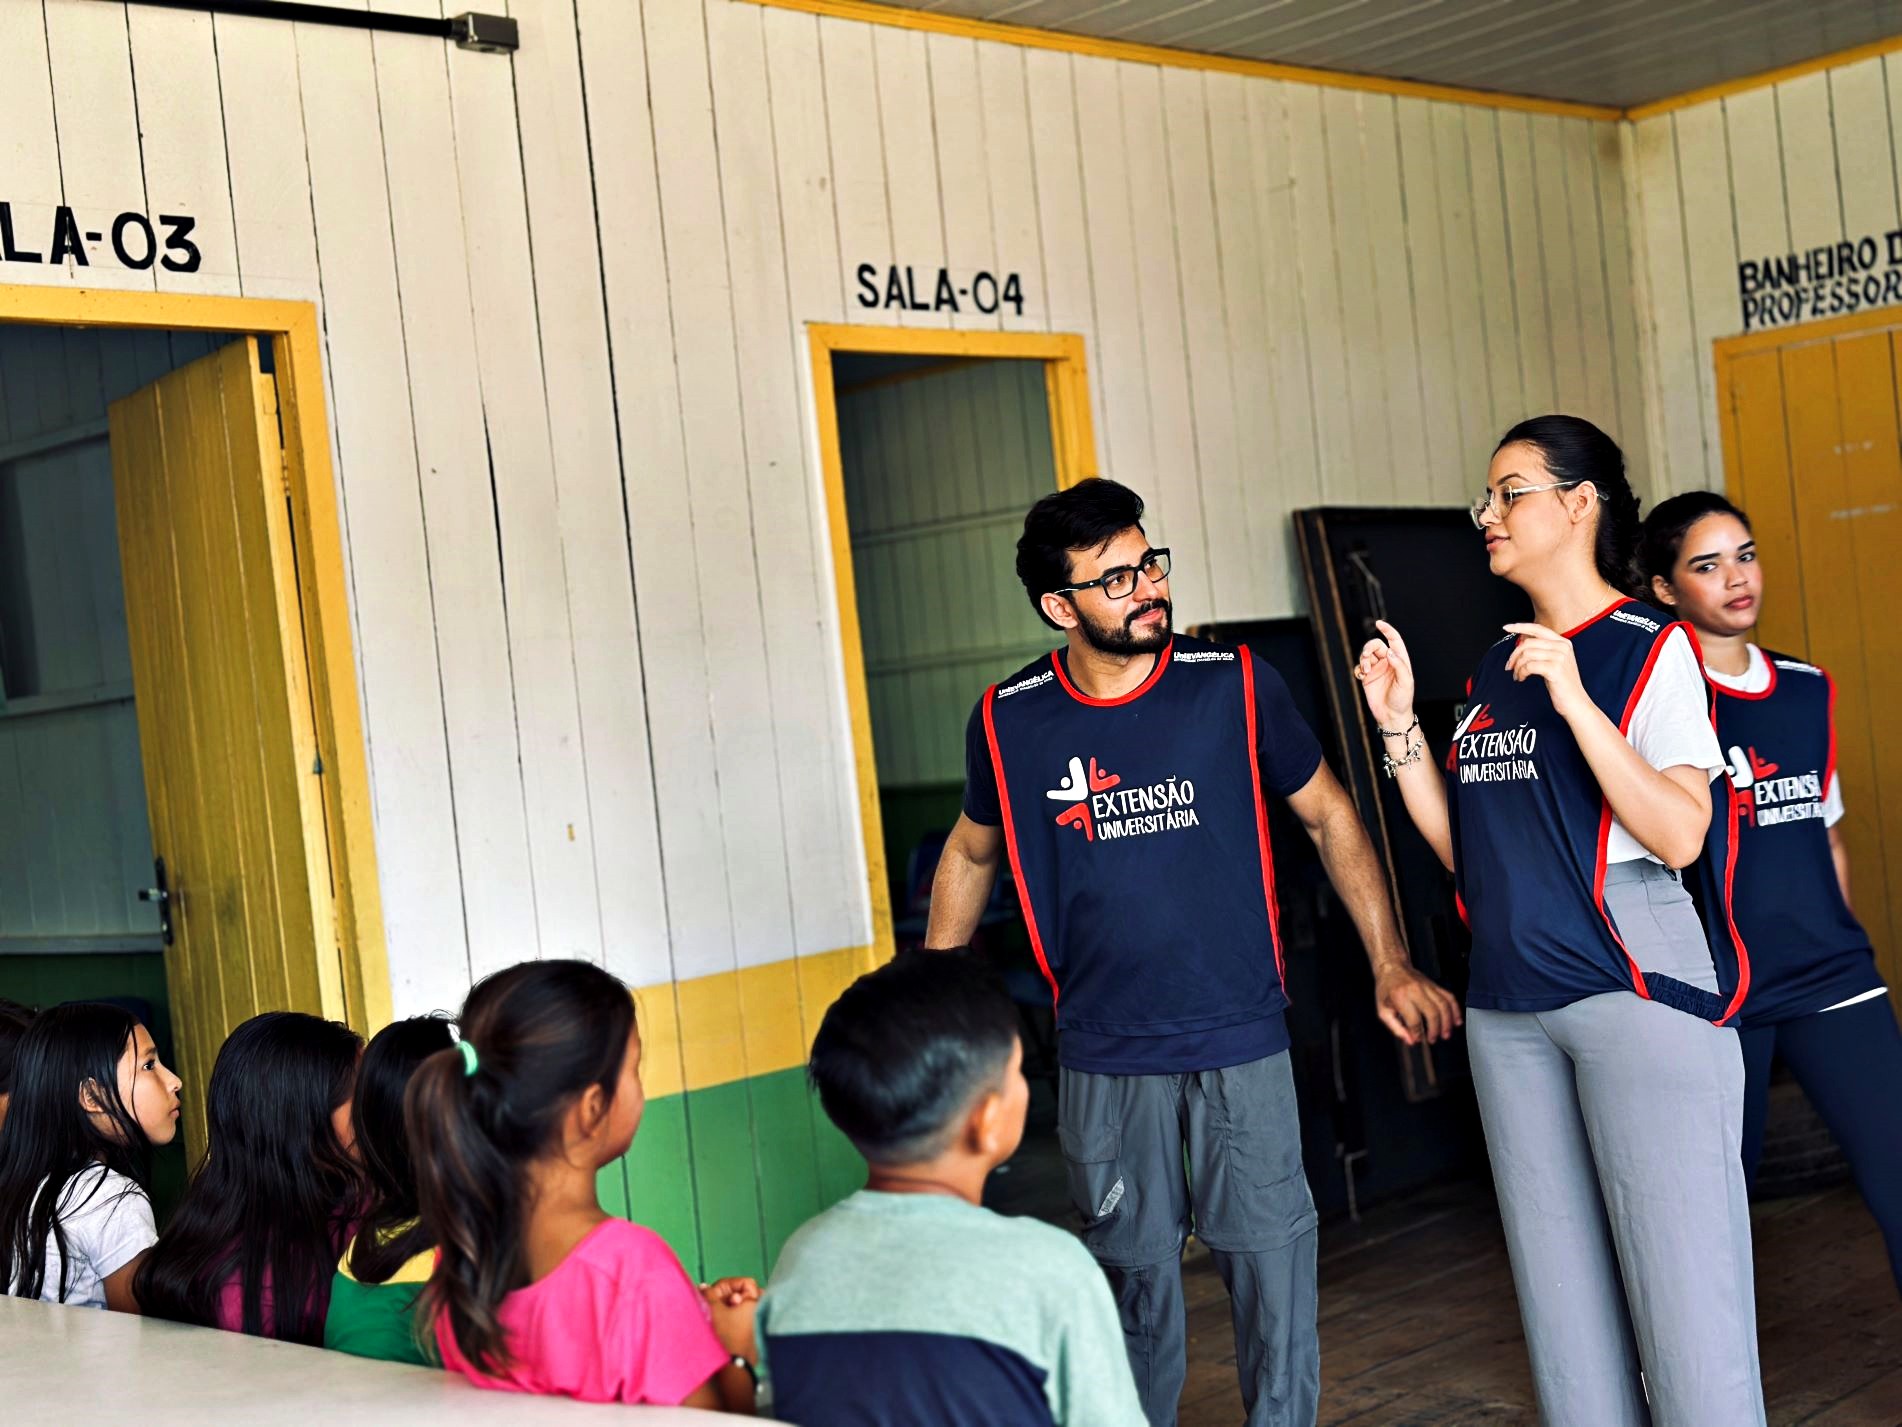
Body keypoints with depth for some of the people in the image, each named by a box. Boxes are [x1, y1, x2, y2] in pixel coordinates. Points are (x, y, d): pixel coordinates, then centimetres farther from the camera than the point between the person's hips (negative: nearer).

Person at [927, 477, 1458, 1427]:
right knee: (1135, 1280, 9)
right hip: (1104, 1057, 1)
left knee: (1272, 1265, 0)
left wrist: (1390, 965, -1)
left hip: (1241, 1042, 0)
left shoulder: (1234, 687, -5)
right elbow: (971, 854, 14)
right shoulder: (1010, 723, -3)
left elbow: (1329, 817, 5)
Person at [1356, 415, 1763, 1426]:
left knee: (1678, 1281, -5)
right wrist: (1399, 728, 4)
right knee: (1560, 1288, 12)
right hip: (1508, 1003, 7)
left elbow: (1679, 836, -17)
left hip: (1634, 989, -7)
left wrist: (1574, 701, -23)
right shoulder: (1495, 669, 14)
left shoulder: (1650, 649, -6)